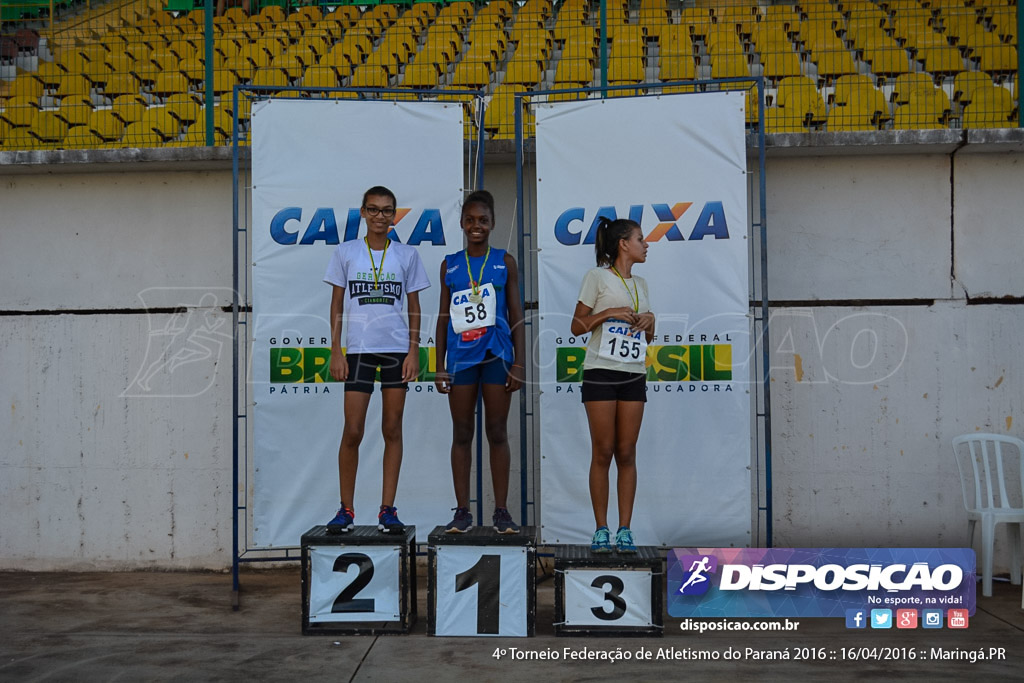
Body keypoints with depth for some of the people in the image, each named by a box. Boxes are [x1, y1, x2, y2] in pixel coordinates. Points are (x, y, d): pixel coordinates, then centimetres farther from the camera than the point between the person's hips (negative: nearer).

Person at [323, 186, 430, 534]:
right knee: (352, 431, -4)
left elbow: (414, 307, 8)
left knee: (392, 430, 3)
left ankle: (387, 510, 10)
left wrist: (413, 352, -1)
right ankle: (346, 509, 9)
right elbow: (337, 304, 6)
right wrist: (336, 352, -1)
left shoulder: (407, 255, 7)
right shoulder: (345, 252, 6)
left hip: (397, 350, 1)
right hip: (358, 350, -1)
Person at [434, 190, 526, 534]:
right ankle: (462, 511, 11)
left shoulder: (505, 262, 6)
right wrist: (440, 366, 5)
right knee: (462, 434, 5)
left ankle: (501, 510, 9)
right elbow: (443, 317, 11)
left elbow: (516, 315, 5)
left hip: (497, 355, -1)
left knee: (497, 433, 3)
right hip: (461, 357, 1)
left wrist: (518, 363, -3)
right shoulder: (450, 264, 10)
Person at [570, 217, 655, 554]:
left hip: (633, 375, 5)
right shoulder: (597, 276, -1)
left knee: (627, 453, 3)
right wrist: (609, 313, -14)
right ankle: (601, 529, 4)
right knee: (603, 452, -3)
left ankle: (625, 530, 6)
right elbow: (577, 326, -3)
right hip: (601, 372, -5)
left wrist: (649, 320, 3)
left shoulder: (640, 283, 17)